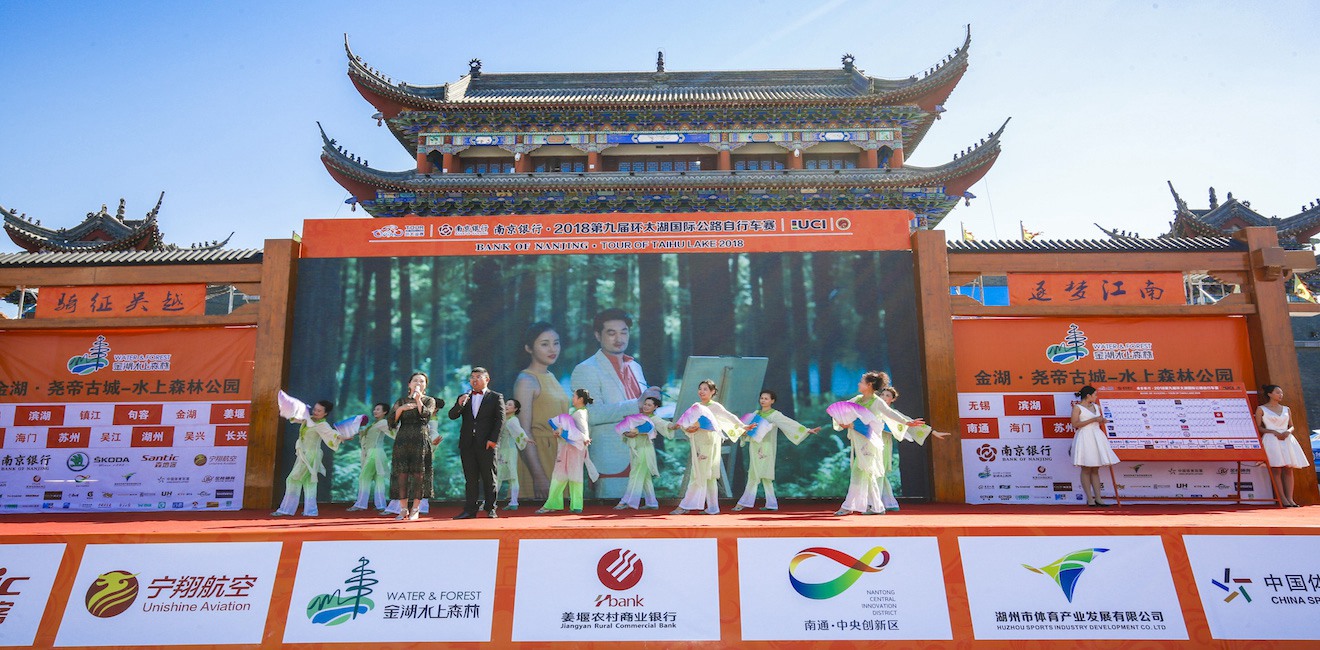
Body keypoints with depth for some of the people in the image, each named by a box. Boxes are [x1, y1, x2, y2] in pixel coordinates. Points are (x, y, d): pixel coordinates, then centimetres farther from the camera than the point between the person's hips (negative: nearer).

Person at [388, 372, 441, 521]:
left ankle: (415, 509, 2)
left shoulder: (429, 400, 9)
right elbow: (391, 421, 3)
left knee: (419, 473, -4)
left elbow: (426, 415, -10)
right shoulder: (401, 401, 14)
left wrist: (418, 400, -16)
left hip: (421, 440, -1)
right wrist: (400, 409, -11)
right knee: (402, 473, -3)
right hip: (402, 440, 2)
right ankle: (403, 509, 5)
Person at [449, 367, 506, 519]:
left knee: (489, 478, 1)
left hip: (486, 444, -3)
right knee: (470, 478, 5)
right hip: (467, 444, 3)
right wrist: (459, 405, -13)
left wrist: (493, 439, -12)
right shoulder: (464, 398, 17)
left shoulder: (496, 397, 5)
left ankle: (490, 509, 8)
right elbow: (452, 416, 7)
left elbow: (500, 420, -2)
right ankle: (470, 510, 7)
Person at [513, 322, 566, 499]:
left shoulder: (551, 377, 12)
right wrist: (539, 476, -24)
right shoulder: (526, 381, -12)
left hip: (557, 457, 8)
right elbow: (524, 432, -19)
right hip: (537, 456, -8)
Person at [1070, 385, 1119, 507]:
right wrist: (1093, 420, -16)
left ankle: (1098, 499, 7)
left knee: (1095, 470, 6)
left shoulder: (1096, 407, 15)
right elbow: (1075, 424, -15)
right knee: (1086, 469, -5)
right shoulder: (1077, 407, -6)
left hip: (1097, 438, 7)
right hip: (1085, 438, -7)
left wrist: (1102, 421, 5)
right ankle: (1090, 500, -4)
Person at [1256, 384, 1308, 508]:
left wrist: (1288, 431, -5)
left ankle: (1290, 498, -3)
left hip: (1287, 439, 5)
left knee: (1288, 469, -2)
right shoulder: (1261, 409, 3)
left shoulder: (1286, 409, 17)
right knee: (1276, 469, -10)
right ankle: (1282, 499, -11)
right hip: (1271, 440, -5)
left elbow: (1291, 426, 17)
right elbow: (1258, 427, -1)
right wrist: (1274, 432, -13)